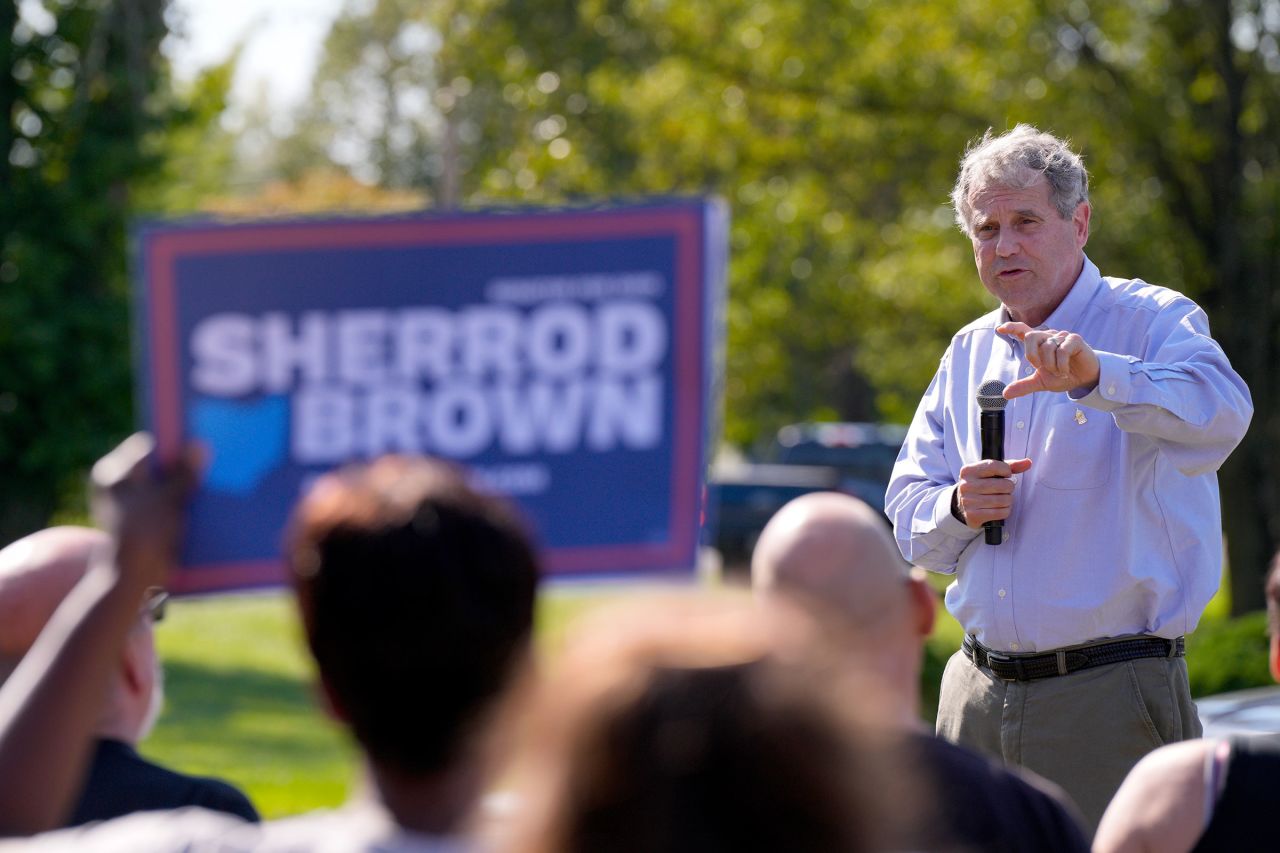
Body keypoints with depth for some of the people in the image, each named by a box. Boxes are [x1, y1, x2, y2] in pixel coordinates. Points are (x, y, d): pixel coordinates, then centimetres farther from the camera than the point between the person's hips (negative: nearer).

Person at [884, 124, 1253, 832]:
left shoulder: (1151, 322, -3)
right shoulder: (968, 353, 16)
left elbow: (1221, 413, -26)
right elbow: (907, 514, 16)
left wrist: (1096, 375, -42)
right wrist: (958, 508, -7)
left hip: (1110, 699, -6)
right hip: (976, 694, 6)